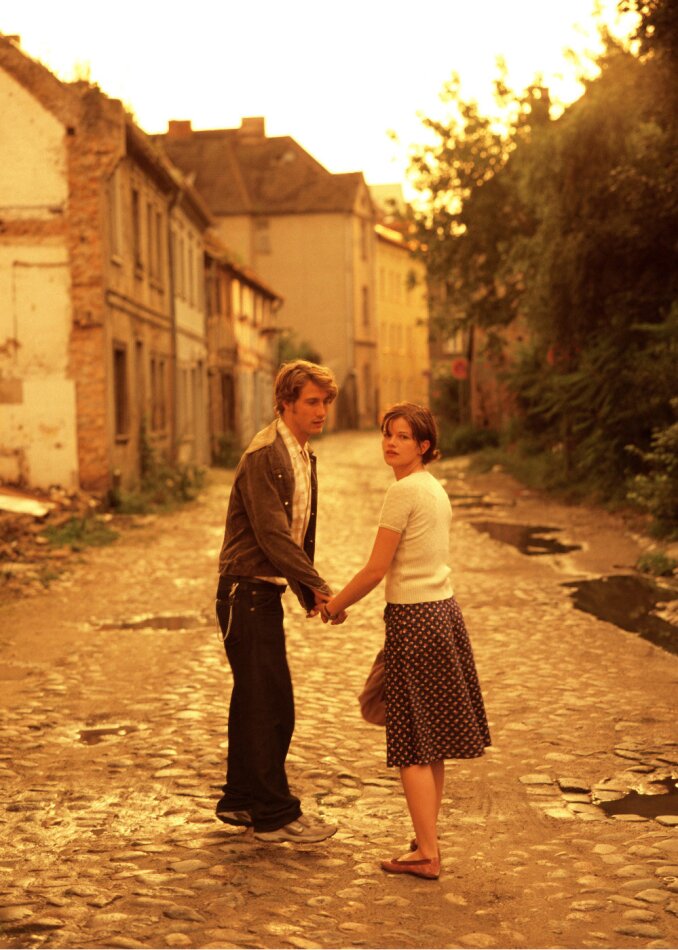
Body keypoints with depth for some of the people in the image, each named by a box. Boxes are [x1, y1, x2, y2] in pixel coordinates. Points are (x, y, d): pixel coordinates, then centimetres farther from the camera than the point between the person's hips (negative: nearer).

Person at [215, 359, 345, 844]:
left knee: (255, 702, 16)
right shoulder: (264, 455, -16)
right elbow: (272, 534, -22)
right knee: (271, 705, -5)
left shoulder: (304, 456, 13)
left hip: (265, 593, 9)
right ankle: (276, 814, 3)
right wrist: (318, 586, -22)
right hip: (246, 592, -9)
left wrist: (310, 594, 10)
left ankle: (241, 801, 27)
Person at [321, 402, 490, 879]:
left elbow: (376, 570, -14)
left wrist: (334, 605, 1)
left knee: (413, 744, -2)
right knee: (433, 741, 14)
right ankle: (429, 839, 22)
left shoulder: (404, 491, -14)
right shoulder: (435, 488, 12)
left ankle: (426, 853, 1)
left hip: (414, 620, -9)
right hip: (444, 611, 9)